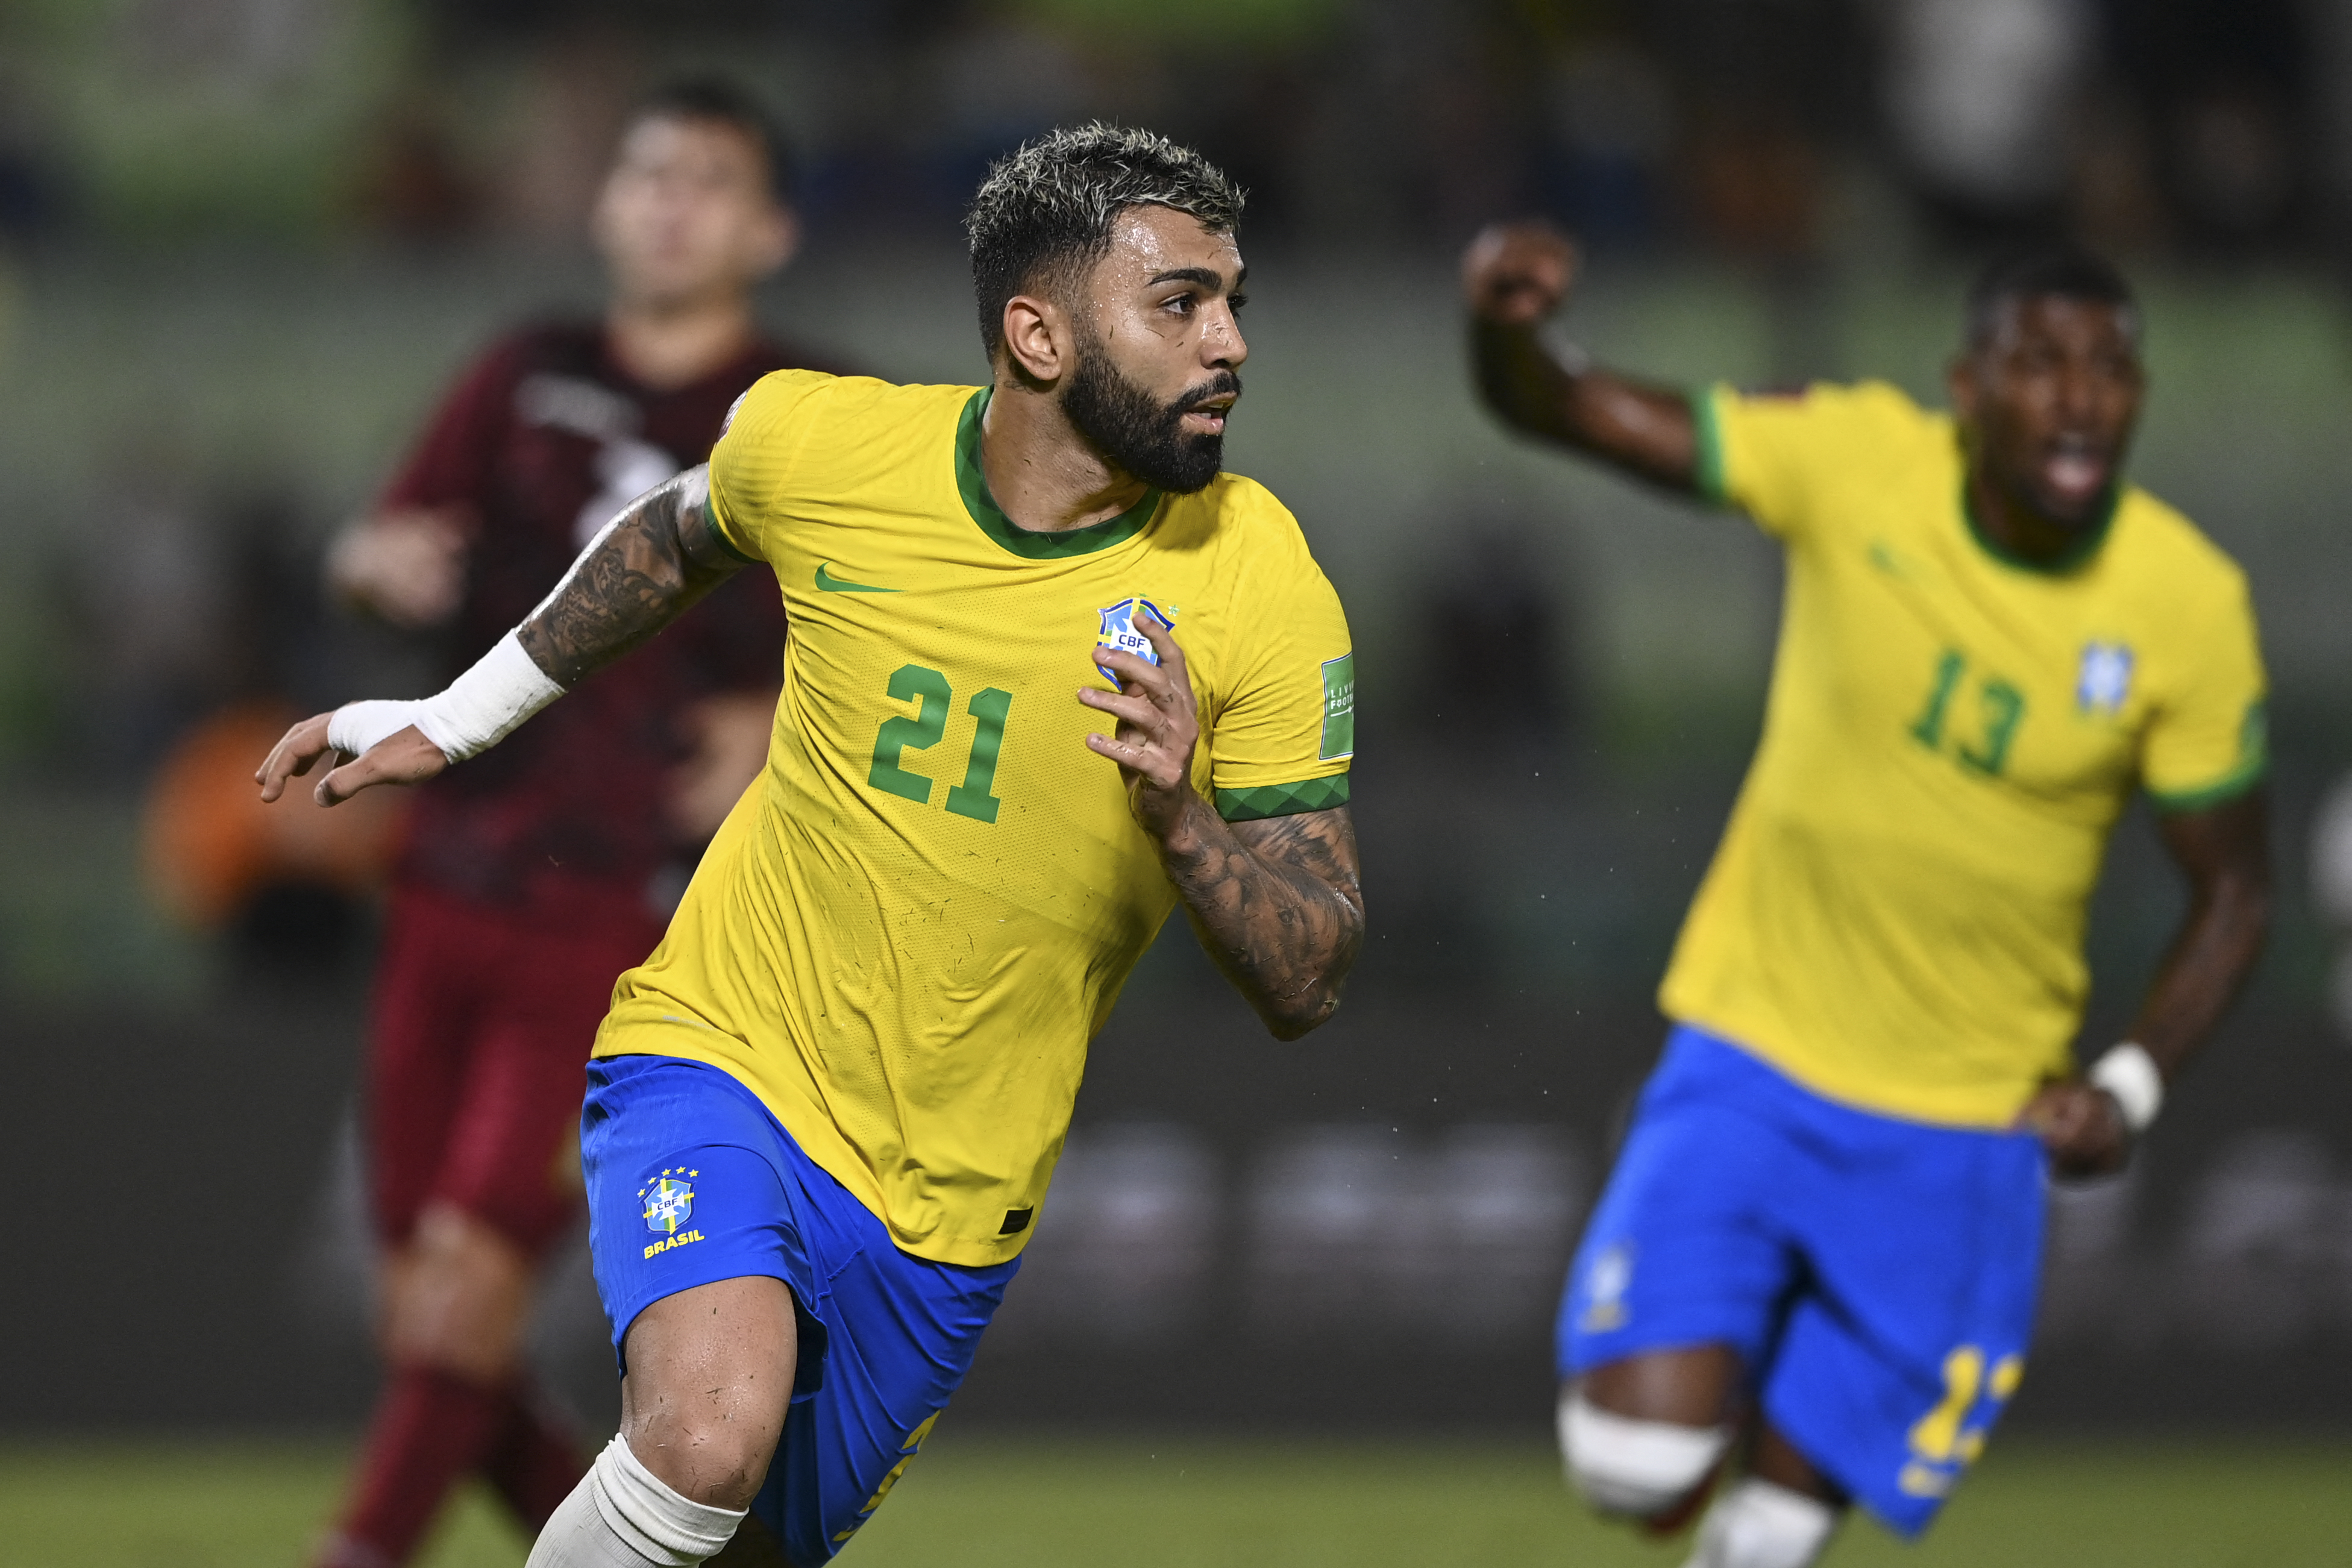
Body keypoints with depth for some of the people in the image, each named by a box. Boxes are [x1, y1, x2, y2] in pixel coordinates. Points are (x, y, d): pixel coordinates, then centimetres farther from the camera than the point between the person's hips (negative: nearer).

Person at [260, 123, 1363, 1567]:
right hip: (726, 1062, -2)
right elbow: (680, 540, 16)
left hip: (946, 1215, 2)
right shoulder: (816, 446, -10)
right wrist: (456, 720, 25)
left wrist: (1183, 820, -31)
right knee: (712, 1434, -30)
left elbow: (1309, 985, -12)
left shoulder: (1262, 589, -13)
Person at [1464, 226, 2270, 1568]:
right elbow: (1570, 412, -9)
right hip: (1753, 1059, 0)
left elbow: (2234, 888, 0)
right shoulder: (1857, 462, -13)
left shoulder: (2189, 609, -12)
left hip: (1961, 1135, 0)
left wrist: (2130, 1089, -14)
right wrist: (1504, 323, -32)